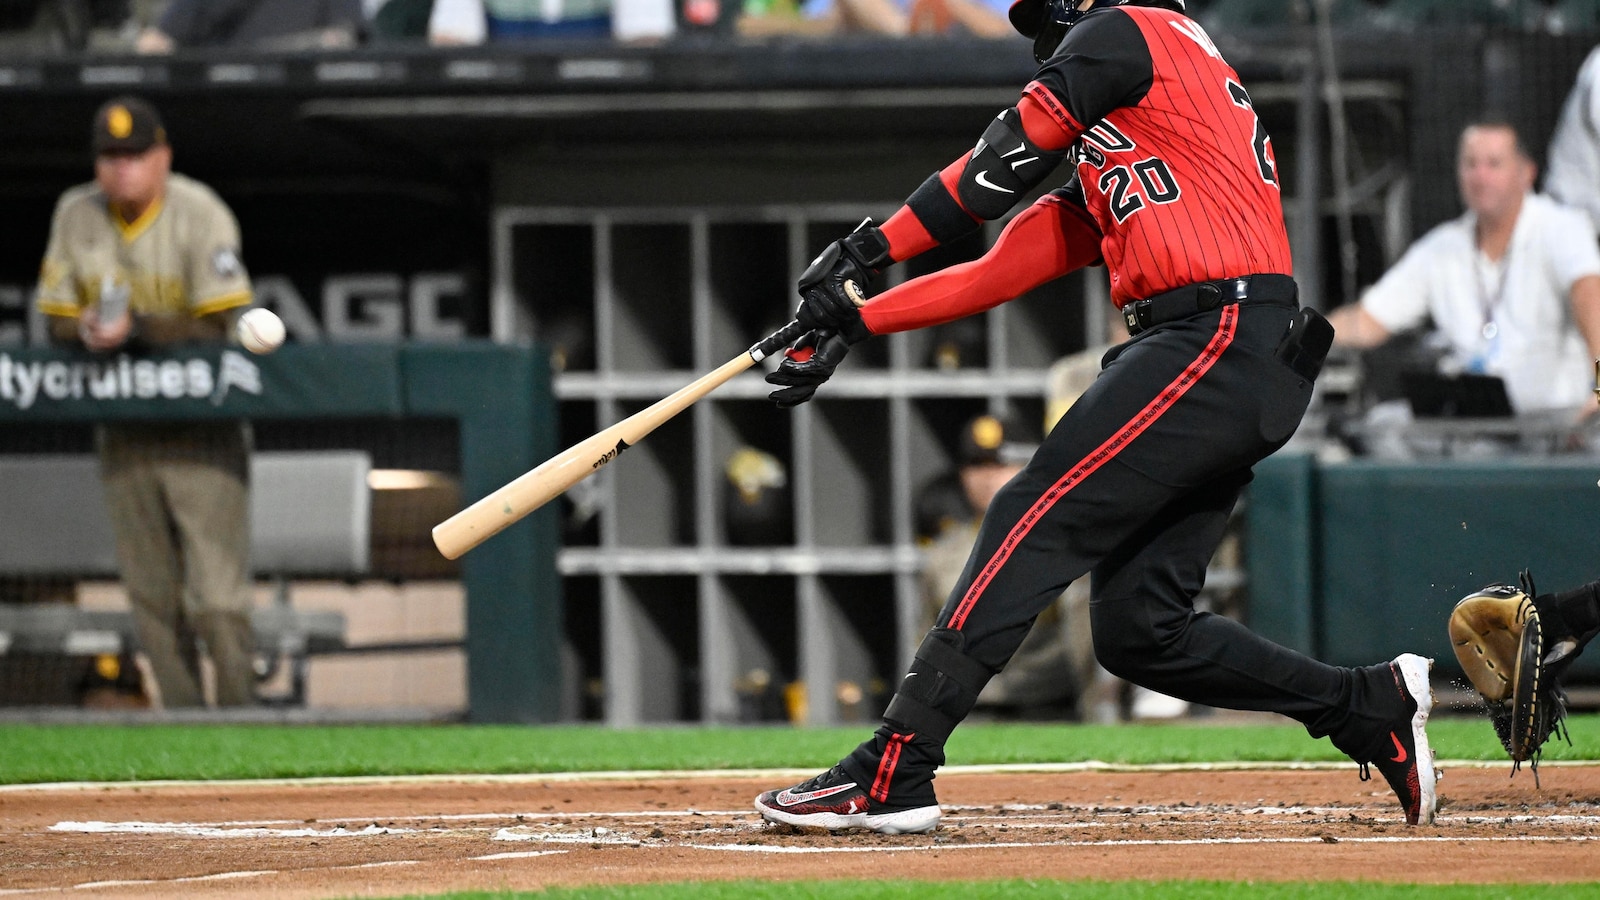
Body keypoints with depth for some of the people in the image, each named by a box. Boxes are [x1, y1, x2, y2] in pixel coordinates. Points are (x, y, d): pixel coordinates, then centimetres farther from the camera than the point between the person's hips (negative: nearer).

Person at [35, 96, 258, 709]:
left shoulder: (201, 215, -12)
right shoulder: (76, 215, 3)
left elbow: (217, 328, -17)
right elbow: (56, 319, 6)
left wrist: (135, 330, -29)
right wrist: (86, 331, -17)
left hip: (201, 428, -5)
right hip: (123, 435, 5)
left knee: (216, 595, -11)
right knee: (151, 596, 7)